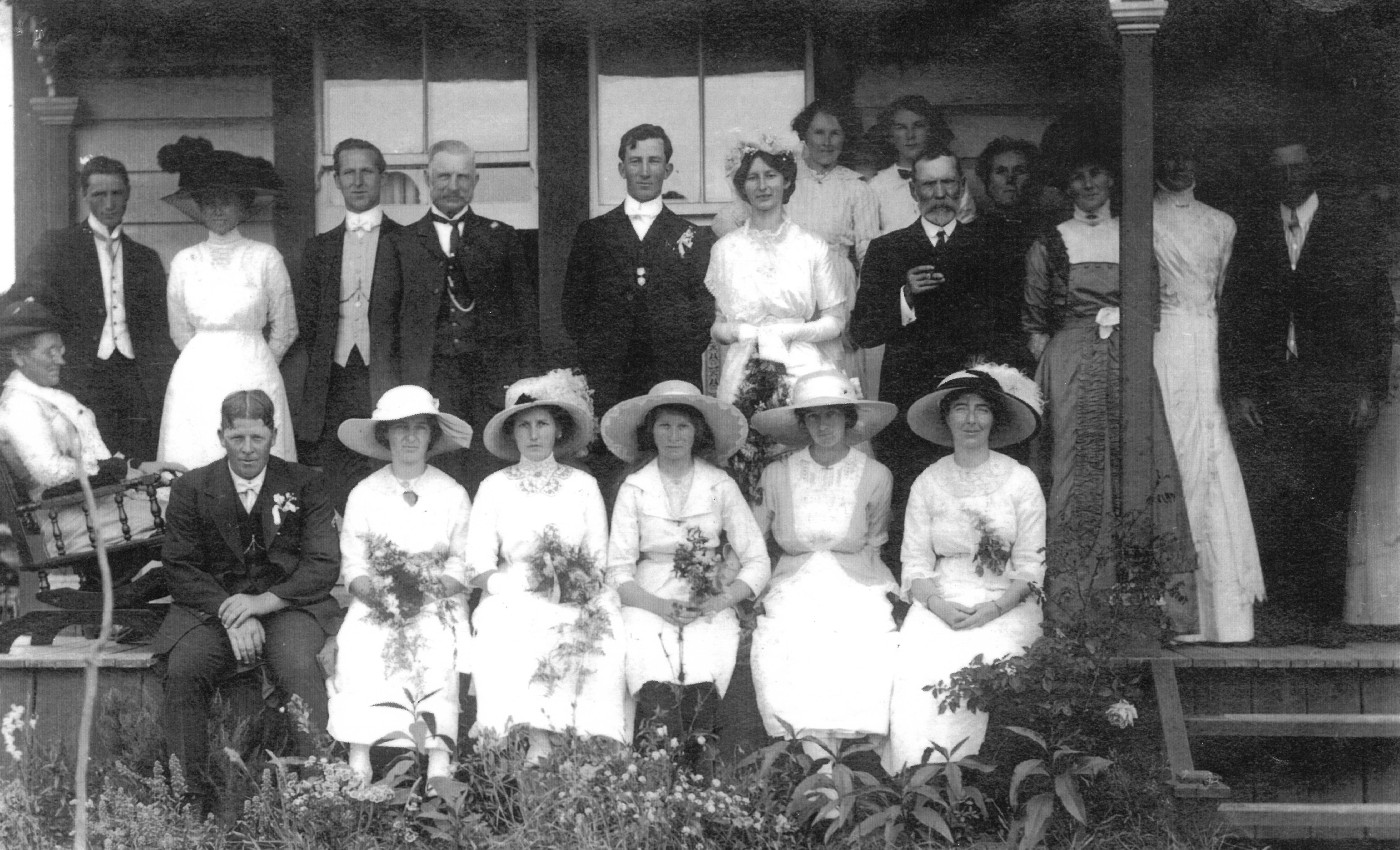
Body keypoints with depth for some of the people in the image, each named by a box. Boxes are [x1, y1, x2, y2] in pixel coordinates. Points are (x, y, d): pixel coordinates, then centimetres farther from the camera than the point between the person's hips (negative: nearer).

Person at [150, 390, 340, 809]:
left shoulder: (304, 484, 7)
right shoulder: (190, 489, 7)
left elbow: (325, 565, 0)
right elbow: (181, 569, 1)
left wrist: (262, 601, -14)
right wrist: (231, 614, -16)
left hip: (287, 605, -1)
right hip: (211, 607, 1)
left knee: (298, 667, -33)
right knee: (182, 672, -29)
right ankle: (192, 798, -20)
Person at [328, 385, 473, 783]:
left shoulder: (453, 494, 9)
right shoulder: (364, 494, 10)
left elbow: (461, 562, 3)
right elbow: (353, 565, 3)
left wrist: (431, 591, -15)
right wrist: (380, 593, -16)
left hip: (436, 604, 0)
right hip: (376, 603, 1)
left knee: (440, 651, -31)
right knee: (359, 650, -30)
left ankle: (438, 768, -37)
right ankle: (358, 766, -33)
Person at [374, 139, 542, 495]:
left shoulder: (502, 237, 13)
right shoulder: (401, 244, 12)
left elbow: (525, 309, 10)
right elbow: (383, 317, 9)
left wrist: (527, 382, 1)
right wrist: (387, 393, 0)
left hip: (493, 381, 0)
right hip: (428, 381, 0)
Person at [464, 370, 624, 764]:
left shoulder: (583, 485, 12)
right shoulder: (494, 487, 10)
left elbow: (598, 563, 7)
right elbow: (477, 568, 2)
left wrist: (576, 581, -13)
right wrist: (526, 579, -13)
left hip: (576, 601, 1)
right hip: (515, 600, -1)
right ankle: (539, 738, -33)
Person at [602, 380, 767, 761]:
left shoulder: (721, 487, 5)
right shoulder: (634, 490, 5)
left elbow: (758, 563, 4)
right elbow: (619, 572, 2)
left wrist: (720, 601, -11)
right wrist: (660, 606, -14)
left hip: (709, 610, 0)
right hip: (648, 605, 0)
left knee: (702, 685, -29)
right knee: (658, 692, -29)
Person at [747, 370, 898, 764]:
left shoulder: (875, 475, 3)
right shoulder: (777, 475, 3)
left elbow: (872, 545, 12)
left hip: (858, 588, 0)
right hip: (794, 591, 0)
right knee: (782, 660, -29)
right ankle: (819, 762, -26)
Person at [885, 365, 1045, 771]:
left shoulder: (1021, 481, 4)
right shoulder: (928, 483, 9)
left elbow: (1031, 568, 1)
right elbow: (915, 563, 6)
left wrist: (993, 608, -14)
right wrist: (936, 603, -14)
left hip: (1006, 605, -1)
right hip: (940, 603, 2)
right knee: (915, 673, -24)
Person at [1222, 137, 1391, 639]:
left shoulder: (1352, 230, 7)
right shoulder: (1251, 232, 10)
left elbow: (1377, 312, 4)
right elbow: (1234, 314, 7)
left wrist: (1368, 387, -4)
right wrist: (1237, 388, -2)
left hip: (1333, 390, -1)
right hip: (1268, 389, 1)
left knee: (1329, 506, 0)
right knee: (1270, 504, -8)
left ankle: (1323, 615, 7)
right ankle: (1281, 607, -1)